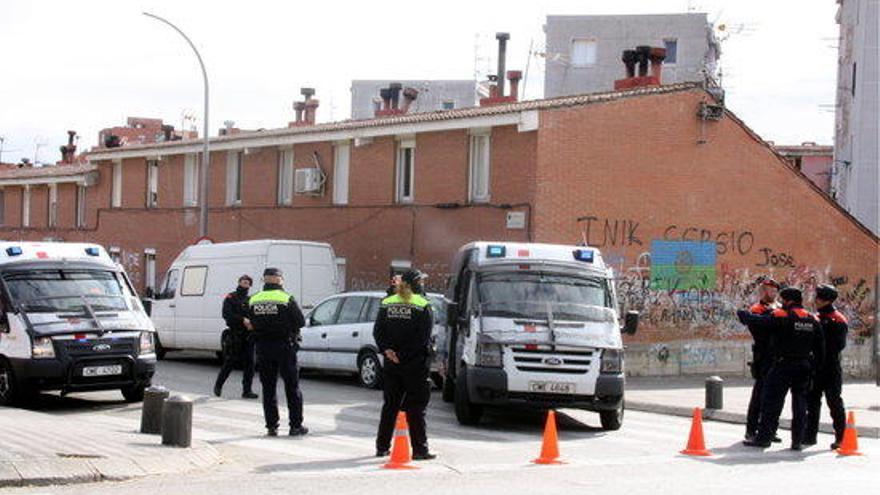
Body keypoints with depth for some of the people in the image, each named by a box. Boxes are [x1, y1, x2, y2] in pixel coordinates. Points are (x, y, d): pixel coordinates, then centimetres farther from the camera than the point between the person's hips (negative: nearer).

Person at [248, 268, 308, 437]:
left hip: (263, 348, 3)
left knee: (268, 388, 10)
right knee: (292, 387, 6)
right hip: (284, 346, -3)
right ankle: (295, 425, 6)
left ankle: (271, 426, 8)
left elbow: (252, 323, 5)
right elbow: (301, 322, -8)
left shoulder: (254, 300, 1)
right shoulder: (286, 299, -11)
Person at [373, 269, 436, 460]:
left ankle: (382, 446, 18)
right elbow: (423, 337, -14)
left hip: (391, 365, 5)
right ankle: (419, 449, 0)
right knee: (415, 408, -1)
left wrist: (387, 350, -6)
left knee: (390, 405, 14)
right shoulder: (422, 306, -8)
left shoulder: (387, 303, 8)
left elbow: (378, 331, 2)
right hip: (415, 365, -5)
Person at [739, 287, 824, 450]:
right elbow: (820, 347, 10)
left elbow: (758, 321, -8)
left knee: (771, 400, 0)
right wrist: (814, 365, 17)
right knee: (800, 403, 11)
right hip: (804, 368, 5)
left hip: (783, 365, -5)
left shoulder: (780, 316, -10)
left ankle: (764, 436, 0)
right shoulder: (813, 320, 8)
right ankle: (798, 441, 10)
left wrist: (742, 314, 10)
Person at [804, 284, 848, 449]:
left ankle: (841, 438, 1)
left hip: (831, 369, -8)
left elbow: (839, 345, -17)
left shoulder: (837, 320, -10)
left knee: (834, 402, -4)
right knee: (812, 401, 10)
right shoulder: (817, 318, 15)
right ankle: (810, 435, 18)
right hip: (816, 367, 8)